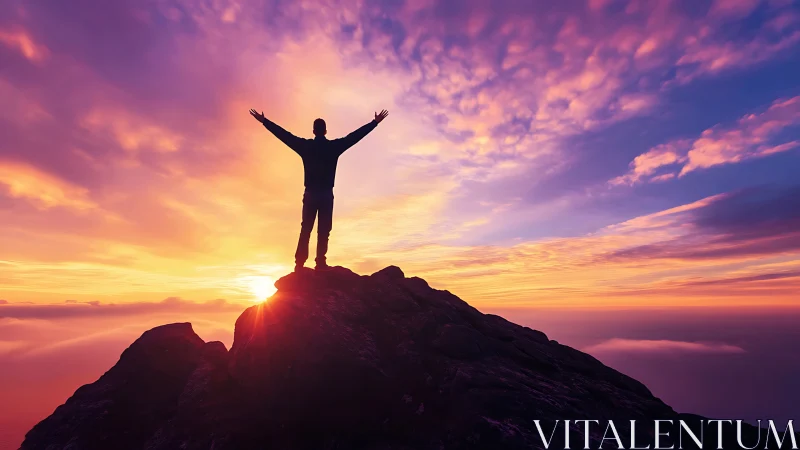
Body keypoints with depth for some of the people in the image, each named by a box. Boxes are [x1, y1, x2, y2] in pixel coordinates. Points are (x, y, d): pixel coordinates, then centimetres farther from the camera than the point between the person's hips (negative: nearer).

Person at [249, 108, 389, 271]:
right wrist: (375, 122, 13)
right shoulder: (334, 146, -1)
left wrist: (264, 121, 23)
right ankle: (320, 262, -4)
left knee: (306, 229, 6)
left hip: (310, 194, 2)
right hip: (326, 194, -1)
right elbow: (356, 135, 5)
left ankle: (300, 262, 3)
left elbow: (284, 134, 11)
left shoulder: (305, 145, 3)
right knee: (324, 230, 0)